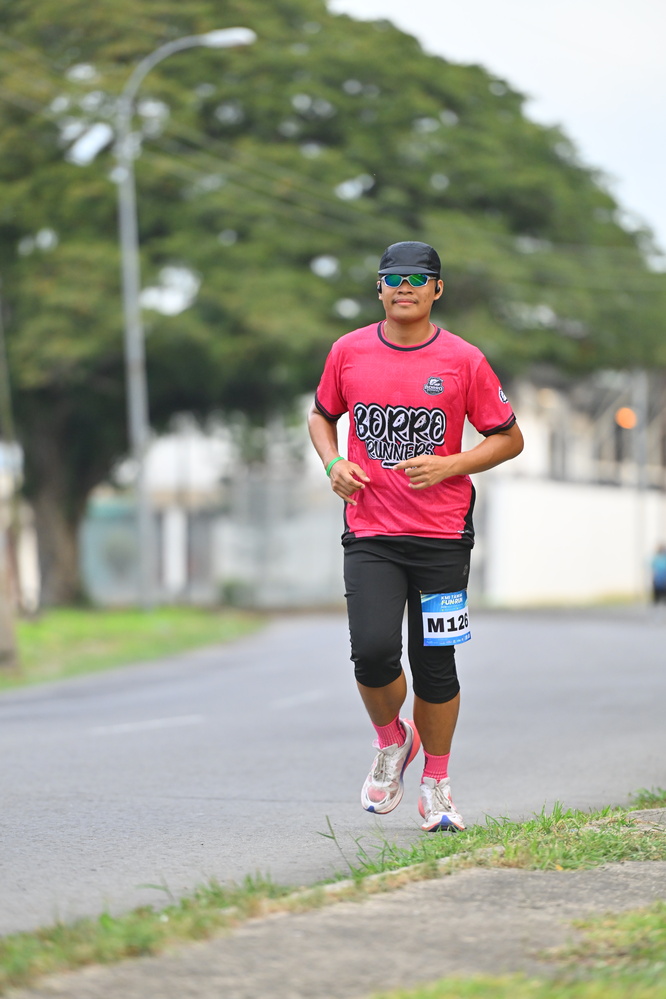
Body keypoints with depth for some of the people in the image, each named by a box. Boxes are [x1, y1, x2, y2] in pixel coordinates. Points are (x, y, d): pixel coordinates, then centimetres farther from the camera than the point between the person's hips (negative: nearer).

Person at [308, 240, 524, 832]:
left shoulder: (464, 361, -2)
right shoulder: (348, 352, 4)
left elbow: (509, 439, 4)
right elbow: (322, 415, 20)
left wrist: (446, 466, -11)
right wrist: (333, 464, 0)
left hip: (442, 537, -1)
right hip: (370, 534, 1)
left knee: (434, 664, 2)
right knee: (373, 650, -17)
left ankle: (436, 783, 22)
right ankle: (391, 741, 15)